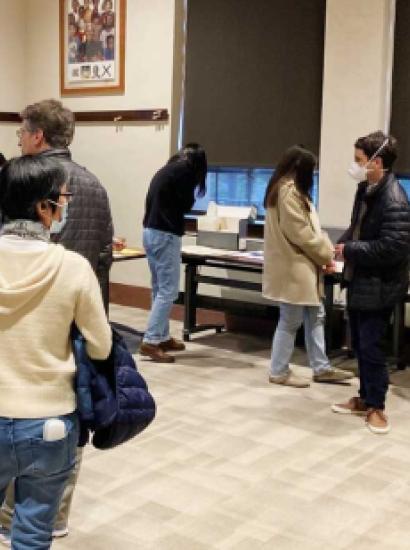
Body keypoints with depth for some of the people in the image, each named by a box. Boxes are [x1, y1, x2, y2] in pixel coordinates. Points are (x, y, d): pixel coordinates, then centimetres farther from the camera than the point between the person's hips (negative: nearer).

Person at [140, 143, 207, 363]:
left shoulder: (165, 169, 19)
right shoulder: (184, 170, -6)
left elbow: (153, 201, 16)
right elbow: (185, 204, -4)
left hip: (150, 231, 9)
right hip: (165, 234, -9)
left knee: (159, 289, 14)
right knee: (168, 291, -7)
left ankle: (163, 337, 21)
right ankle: (150, 342, -10)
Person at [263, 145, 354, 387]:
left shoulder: (293, 190, 16)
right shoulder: (288, 191, -18)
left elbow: (309, 227, 15)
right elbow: (301, 233, -21)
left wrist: (326, 250, 2)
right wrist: (326, 255, -9)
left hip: (302, 266, 10)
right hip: (292, 267, -10)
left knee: (315, 316, 14)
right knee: (291, 321, 0)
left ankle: (321, 368, 23)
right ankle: (279, 372, 13)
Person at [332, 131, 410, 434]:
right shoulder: (366, 189, 5)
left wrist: (350, 250, -19)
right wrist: (343, 243, -1)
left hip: (378, 287, -9)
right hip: (359, 281, 9)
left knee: (371, 347, 1)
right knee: (359, 344, 17)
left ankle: (376, 406, 17)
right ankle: (365, 398, 32)